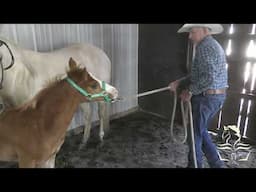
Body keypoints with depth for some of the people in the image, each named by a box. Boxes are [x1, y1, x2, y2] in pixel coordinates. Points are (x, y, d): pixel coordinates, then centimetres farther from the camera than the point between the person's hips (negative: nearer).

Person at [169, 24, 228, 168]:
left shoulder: (205, 47, -17)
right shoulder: (214, 45, 16)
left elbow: (208, 78, -28)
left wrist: (190, 91, -15)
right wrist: (179, 83, 9)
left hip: (206, 97, -10)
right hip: (218, 96, 10)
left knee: (196, 133, 7)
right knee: (201, 131, 21)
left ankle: (194, 165, 24)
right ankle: (216, 163, 26)